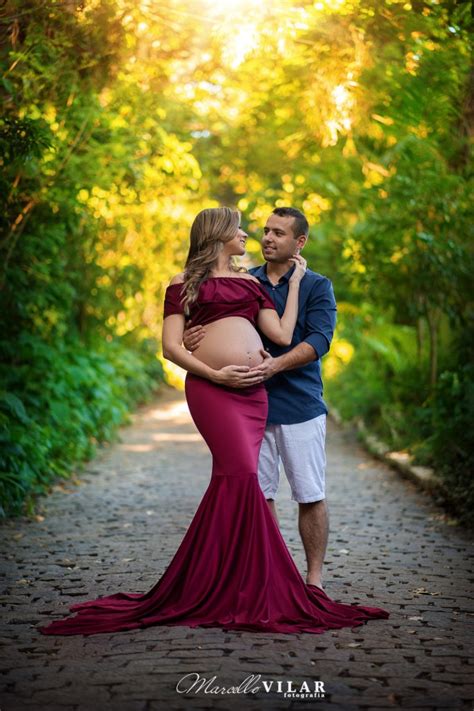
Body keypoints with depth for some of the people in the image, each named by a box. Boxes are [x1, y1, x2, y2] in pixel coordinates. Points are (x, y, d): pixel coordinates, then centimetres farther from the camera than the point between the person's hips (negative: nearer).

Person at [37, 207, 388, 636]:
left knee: (232, 480, 1)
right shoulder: (184, 284, 10)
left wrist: (295, 281, 17)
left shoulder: (251, 282, 23)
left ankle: (213, 583, 9)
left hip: (254, 391, 5)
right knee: (242, 475, -16)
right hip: (211, 388, -5)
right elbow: (171, 347, 1)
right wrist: (214, 374, -11)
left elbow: (283, 334, 11)